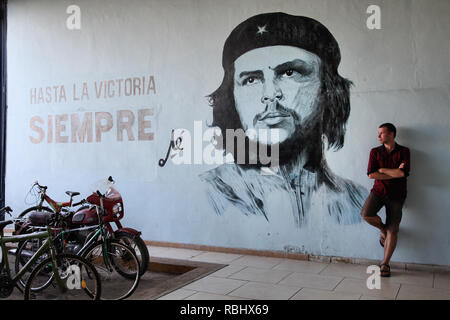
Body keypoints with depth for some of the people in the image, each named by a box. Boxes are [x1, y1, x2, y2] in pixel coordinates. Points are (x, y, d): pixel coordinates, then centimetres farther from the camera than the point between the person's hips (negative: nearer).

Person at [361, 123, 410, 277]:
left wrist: (382, 169, -5)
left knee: (393, 230, -4)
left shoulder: (403, 151, 2)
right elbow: (371, 174, -5)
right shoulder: (375, 152, 7)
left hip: (396, 194, -1)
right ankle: (383, 229, 9)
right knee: (366, 214, -25)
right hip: (378, 190, 2)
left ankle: (385, 264, 8)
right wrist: (395, 173, -8)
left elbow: (403, 173, -13)